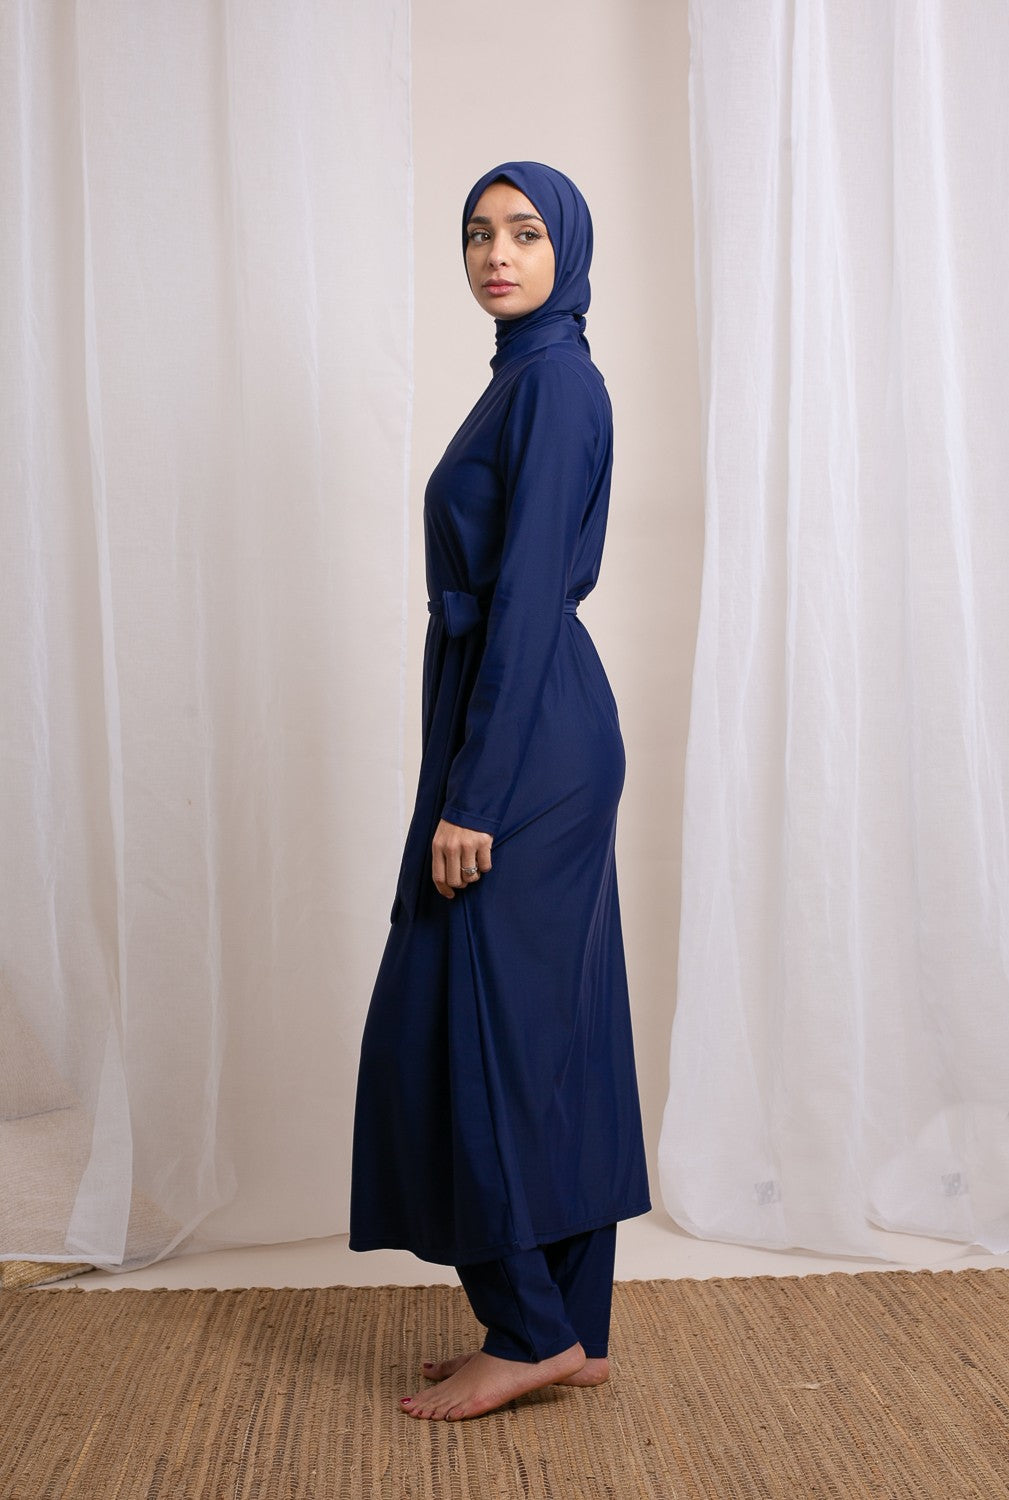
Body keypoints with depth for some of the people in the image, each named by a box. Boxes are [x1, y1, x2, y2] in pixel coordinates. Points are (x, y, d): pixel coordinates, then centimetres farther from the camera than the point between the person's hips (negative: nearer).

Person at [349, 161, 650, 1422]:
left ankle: (530, 1330, 9)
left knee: (478, 1019, -4)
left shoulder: (555, 378, -10)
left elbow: (527, 593, -18)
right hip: (535, 736, 10)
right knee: (550, 1025, 11)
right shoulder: (526, 376, 19)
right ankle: (570, 1331, 20)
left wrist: (472, 794, -21)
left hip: (526, 739, -10)